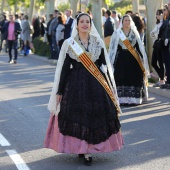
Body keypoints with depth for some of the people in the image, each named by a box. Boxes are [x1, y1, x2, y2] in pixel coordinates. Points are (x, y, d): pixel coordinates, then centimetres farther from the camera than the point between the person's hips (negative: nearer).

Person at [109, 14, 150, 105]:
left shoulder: (135, 33, 11)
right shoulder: (117, 33, 4)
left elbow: (139, 47, 11)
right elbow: (113, 48, 2)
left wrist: (141, 59, 3)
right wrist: (113, 61, -5)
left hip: (133, 60, 2)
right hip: (121, 59, -2)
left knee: (134, 79, -1)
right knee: (122, 79, -6)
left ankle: (134, 99, 5)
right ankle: (122, 100, -2)